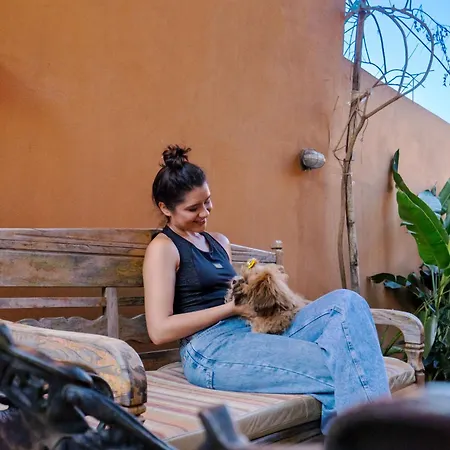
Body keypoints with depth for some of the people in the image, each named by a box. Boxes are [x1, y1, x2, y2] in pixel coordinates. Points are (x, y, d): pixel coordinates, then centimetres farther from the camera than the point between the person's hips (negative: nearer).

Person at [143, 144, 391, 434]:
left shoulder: (219, 242, 23)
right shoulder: (163, 247, 1)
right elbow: (160, 330, -9)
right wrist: (233, 307, -10)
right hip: (211, 351, -7)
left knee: (345, 302, -18)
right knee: (342, 370, -25)